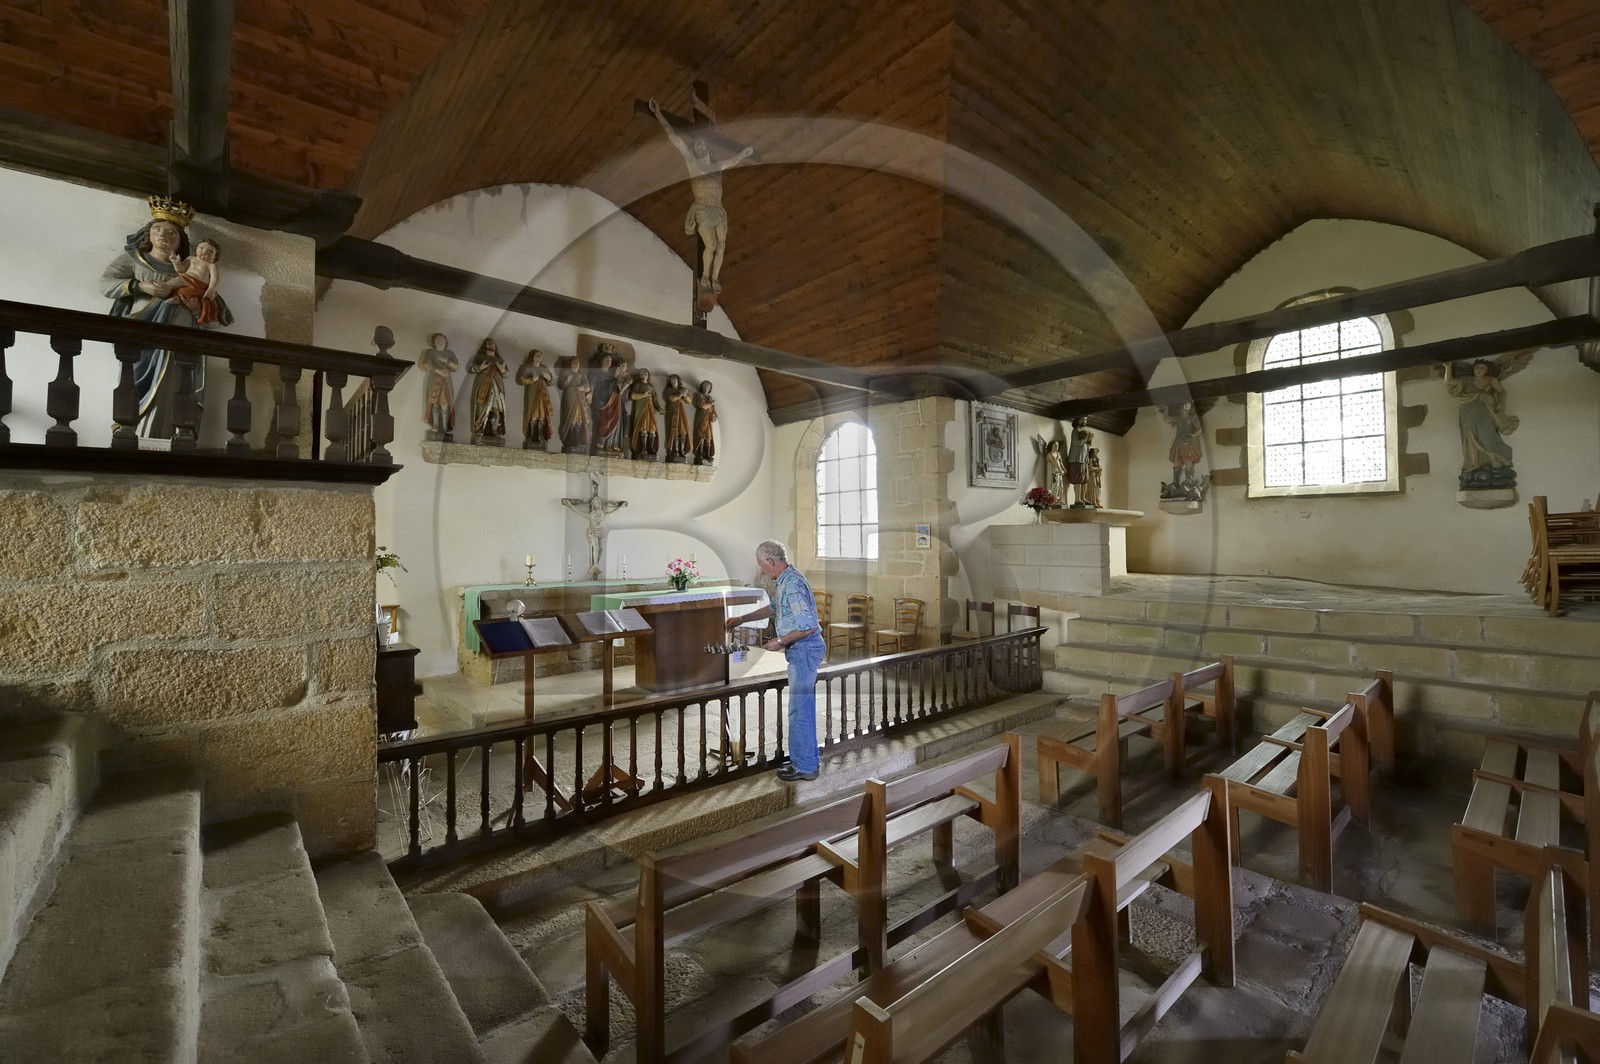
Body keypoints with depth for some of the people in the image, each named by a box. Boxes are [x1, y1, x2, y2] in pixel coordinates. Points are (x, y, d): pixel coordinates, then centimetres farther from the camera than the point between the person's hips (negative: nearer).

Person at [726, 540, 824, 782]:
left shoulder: (792, 584, -21)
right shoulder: (786, 581, 12)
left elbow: (809, 626, -27)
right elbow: (773, 608, 30)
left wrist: (780, 641, -15)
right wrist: (742, 619, 34)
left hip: (804, 650, -10)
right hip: (802, 651, 10)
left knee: (800, 709, -2)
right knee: (802, 708, 17)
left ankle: (805, 767, 9)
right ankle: (806, 760, 27)